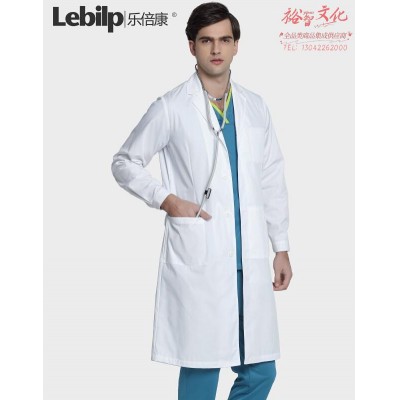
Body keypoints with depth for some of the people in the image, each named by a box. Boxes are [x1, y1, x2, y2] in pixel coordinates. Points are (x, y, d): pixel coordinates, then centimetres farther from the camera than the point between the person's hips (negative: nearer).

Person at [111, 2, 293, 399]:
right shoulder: (171, 108, -3)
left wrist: (281, 248, 14)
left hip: (249, 260, 5)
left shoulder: (255, 107, 11)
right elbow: (124, 163, 5)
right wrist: (167, 200, -8)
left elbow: (272, 180, 15)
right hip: (199, 258, -4)